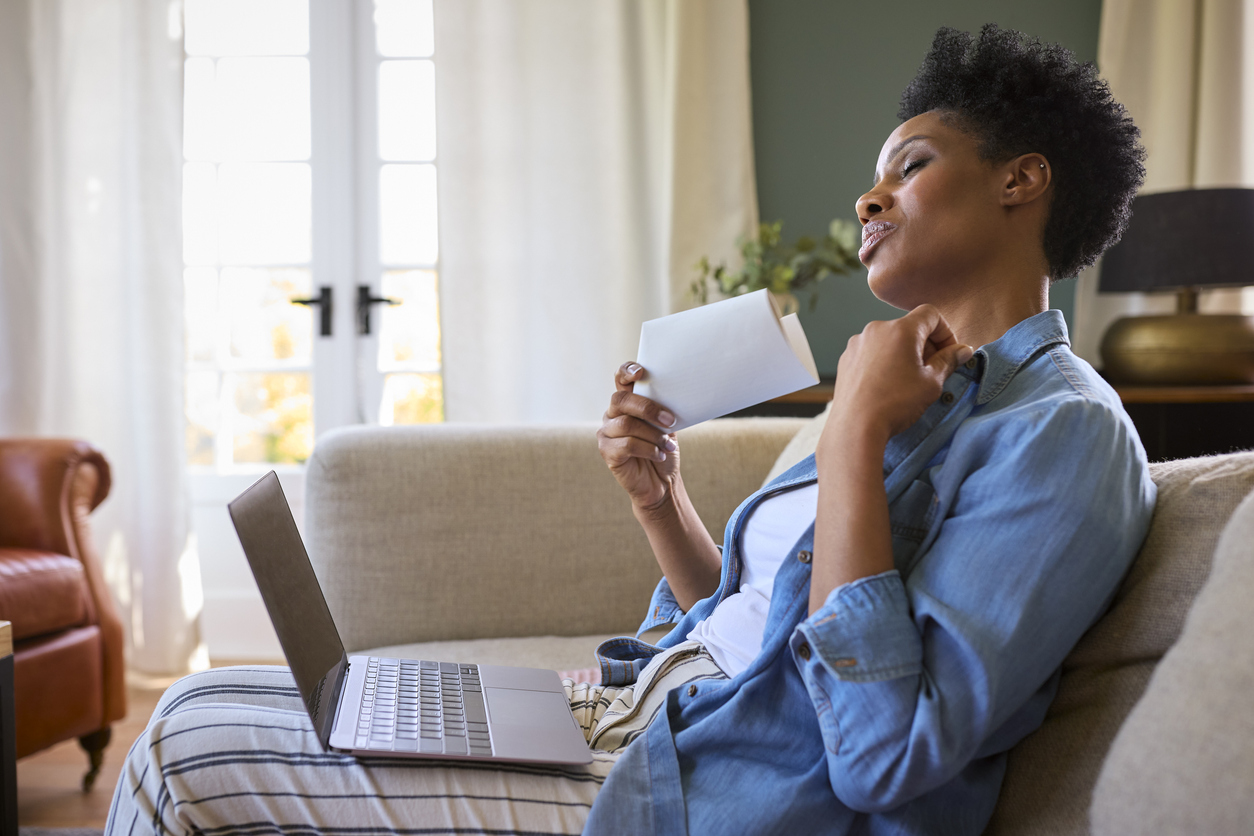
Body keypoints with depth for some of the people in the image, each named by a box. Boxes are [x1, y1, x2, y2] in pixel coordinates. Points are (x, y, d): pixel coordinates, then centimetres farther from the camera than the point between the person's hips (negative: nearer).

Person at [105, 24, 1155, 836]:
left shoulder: (1063, 431, -12)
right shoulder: (920, 397, 16)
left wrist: (853, 437, -21)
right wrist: (662, 501, 2)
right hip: (631, 715, 9)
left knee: (192, 748, -9)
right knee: (203, 711, 5)